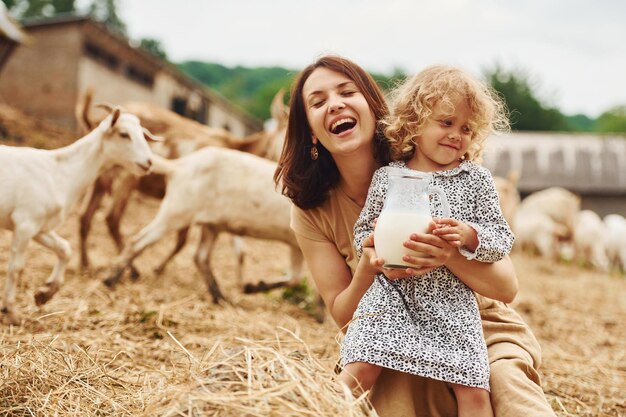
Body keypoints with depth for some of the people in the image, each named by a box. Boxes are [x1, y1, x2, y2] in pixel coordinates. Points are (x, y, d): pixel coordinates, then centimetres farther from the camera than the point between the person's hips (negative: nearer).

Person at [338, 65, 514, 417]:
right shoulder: (386, 177, 5)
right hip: (392, 296, 0)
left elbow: (503, 240, 2)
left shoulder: (476, 180, 4)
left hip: (452, 302, 1)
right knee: (360, 370, -11)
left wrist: (468, 235, -18)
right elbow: (362, 232, 11)